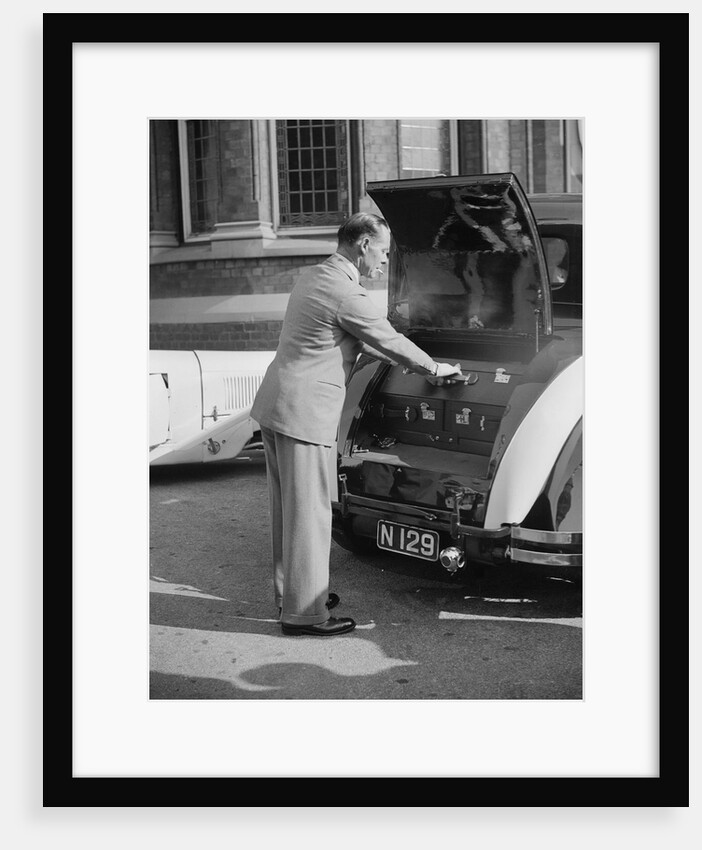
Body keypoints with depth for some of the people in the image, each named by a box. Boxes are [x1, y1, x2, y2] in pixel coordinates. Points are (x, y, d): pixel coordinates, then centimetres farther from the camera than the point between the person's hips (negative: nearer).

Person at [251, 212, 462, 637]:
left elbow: (362, 340, 23)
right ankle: (303, 613, 8)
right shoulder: (347, 294, -18)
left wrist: (410, 362, 25)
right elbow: (389, 341, -8)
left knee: (288, 506, 18)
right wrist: (434, 368, 8)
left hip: (273, 404, 10)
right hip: (303, 413, -10)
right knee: (308, 512, -1)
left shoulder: (314, 275, 14)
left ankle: (290, 591, 31)